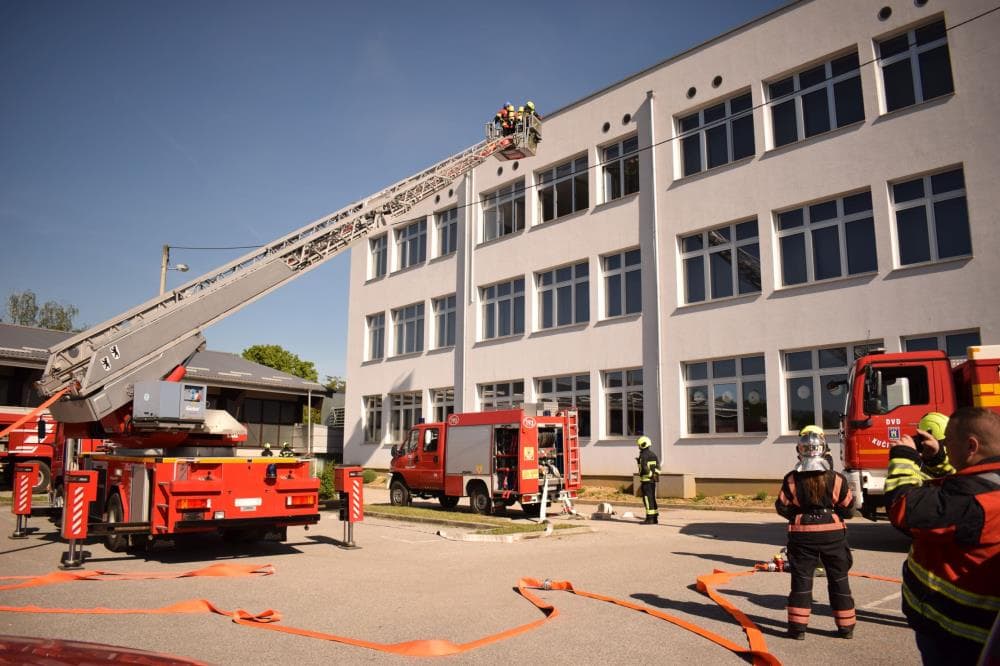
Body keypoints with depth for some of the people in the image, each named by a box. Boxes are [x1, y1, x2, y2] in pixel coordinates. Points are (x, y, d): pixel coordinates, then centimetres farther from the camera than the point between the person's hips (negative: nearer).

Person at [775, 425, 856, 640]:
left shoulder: (792, 480, -10)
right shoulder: (836, 479, -10)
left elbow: (782, 507, -5)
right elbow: (847, 508, -2)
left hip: (802, 535, 0)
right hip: (832, 533, 1)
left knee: (801, 580, 8)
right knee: (839, 579, 14)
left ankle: (798, 627, 9)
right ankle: (846, 627, 22)